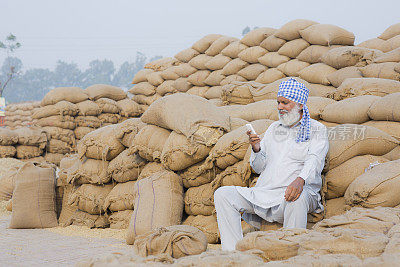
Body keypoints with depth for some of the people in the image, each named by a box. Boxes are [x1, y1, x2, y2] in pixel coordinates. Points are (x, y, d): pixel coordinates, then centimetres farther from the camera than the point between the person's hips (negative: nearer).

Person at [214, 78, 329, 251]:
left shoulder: (317, 130, 8)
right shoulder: (274, 128, 24)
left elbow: (314, 161, -11)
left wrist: (300, 180, -33)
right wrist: (256, 150, -1)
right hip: (263, 194, 6)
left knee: (298, 198, -40)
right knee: (222, 194, -12)